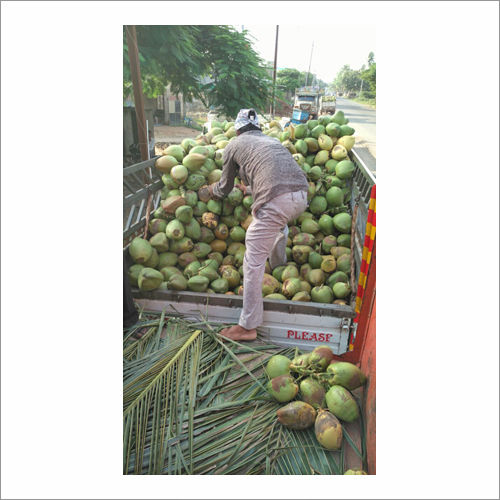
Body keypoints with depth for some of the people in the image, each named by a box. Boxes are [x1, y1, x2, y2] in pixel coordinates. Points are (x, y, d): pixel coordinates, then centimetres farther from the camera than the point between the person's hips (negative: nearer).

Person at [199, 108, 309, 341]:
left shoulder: (233, 145, 18)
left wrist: (207, 191, 47)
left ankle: (248, 326, 10)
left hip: (276, 200, -6)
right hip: (302, 194, 7)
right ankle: (279, 268, 56)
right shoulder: (271, 140, 33)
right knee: (279, 223, 39)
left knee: (253, 262, 2)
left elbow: (225, 188, 26)